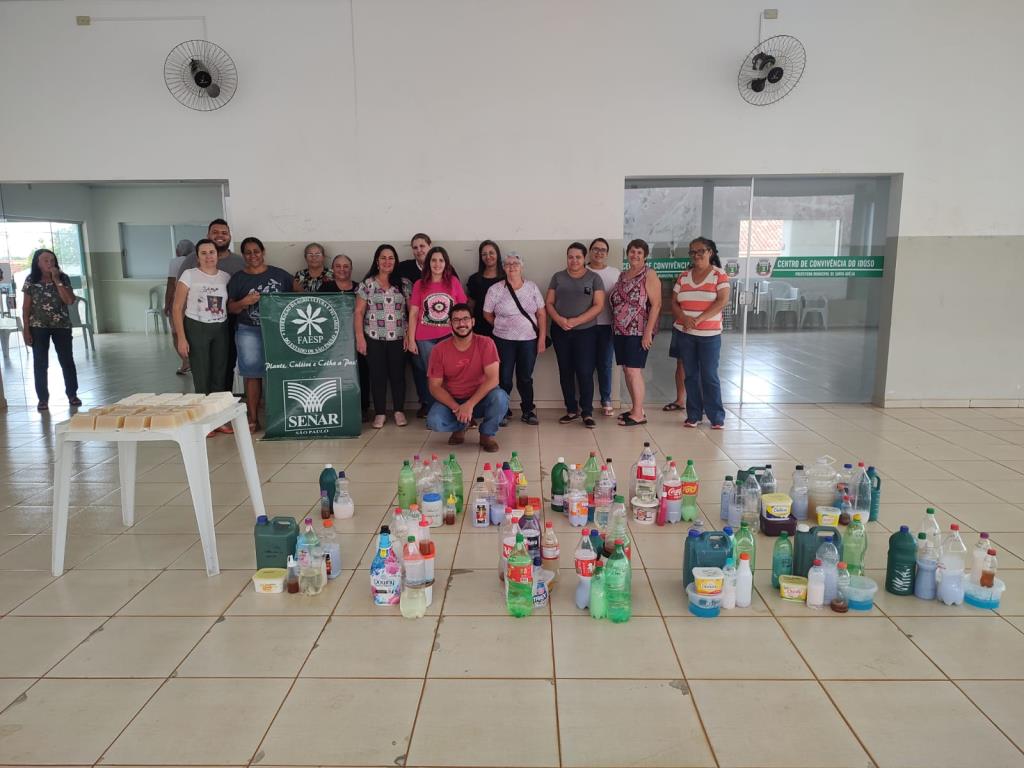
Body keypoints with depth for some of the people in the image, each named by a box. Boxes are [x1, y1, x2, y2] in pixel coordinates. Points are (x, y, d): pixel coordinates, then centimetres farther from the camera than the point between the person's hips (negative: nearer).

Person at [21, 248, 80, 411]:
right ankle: (43, 398, 12)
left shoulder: (63, 278, -1)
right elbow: (26, 307, -1)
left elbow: (70, 301, -13)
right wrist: (26, 330, -5)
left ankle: (72, 394, 19)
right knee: (40, 363, 3)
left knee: (67, 360, 5)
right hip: (38, 327, 0)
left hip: (62, 326, 1)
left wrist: (56, 280, -15)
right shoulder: (31, 281, -2)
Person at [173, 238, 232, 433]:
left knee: (219, 375, 7)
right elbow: (177, 308, -5)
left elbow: (231, 306, 10)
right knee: (201, 376, 2)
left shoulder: (226, 277, 6)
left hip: (221, 330, 3)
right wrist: (181, 338, -11)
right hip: (196, 329, -3)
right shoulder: (189, 275, -4)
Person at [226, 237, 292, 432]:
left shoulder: (280, 275, 6)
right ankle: (253, 419, 10)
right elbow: (231, 308, 7)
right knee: (252, 374, 2)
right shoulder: (237, 278, 7)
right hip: (249, 332, 0)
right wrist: (244, 302, -13)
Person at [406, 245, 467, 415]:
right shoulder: (419, 284, 3)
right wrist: (411, 340, -1)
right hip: (425, 338, 0)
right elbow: (413, 313, 3)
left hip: (449, 336, 0)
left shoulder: (454, 282, 3)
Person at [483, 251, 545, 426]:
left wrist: (542, 339, -3)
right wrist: (502, 326, 7)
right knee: (504, 379, 4)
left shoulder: (532, 287, 2)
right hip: (504, 341, -1)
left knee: (525, 378, 10)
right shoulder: (495, 290, -4)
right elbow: (487, 314, 5)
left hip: (529, 340, 1)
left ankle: (528, 411, 24)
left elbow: (541, 314, 2)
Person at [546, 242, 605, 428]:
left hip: (586, 331, -3)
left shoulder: (594, 278, 1)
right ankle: (572, 410, 18)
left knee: (585, 372, -7)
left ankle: (587, 413, 3)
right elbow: (549, 303, 7)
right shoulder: (557, 277, 8)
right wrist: (559, 319, -13)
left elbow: (598, 305, -6)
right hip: (560, 331, 3)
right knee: (565, 372, 7)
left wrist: (576, 321, -16)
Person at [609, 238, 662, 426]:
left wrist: (648, 331, -18)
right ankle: (636, 408, 20)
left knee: (633, 370, -8)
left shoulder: (649, 275, -7)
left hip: (639, 332, -7)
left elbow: (656, 304, -13)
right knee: (626, 370, 10)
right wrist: (615, 328, 11)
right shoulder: (622, 276, 14)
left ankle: (639, 414, -1)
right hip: (620, 331, 7)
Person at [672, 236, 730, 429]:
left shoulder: (719, 274, -2)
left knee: (709, 376, -1)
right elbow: (674, 303, 5)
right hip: (684, 334, 3)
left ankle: (717, 417, 9)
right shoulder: (684, 276, 9)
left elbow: (722, 301, -13)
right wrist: (684, 318, -15)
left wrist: (699, 320, -19)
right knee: (691, 375, 8)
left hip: (709, 335, -3)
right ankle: (693, 415, 16)